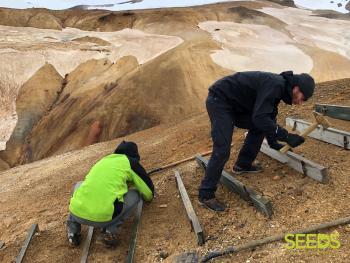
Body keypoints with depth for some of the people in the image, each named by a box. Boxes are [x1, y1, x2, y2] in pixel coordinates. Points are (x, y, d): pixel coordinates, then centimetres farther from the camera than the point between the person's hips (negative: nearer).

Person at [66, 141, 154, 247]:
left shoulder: (103, 160, 25)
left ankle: (73, 230, 22)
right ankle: (109, 231, 3)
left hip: (77, 213, 5)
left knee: (79, 186, 35)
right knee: (135, 194, 17)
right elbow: (149, 193, 17)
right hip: (102, 218, -5)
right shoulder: (131, 162, 10)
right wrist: (148, 197, 43)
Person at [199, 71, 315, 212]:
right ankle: (206, 195, -6)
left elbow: (268, 117, 20)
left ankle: (242, 165, 27)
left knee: (258, 127, 14)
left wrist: (273, 142, 21)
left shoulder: (278, 87, 8)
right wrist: (287, 137, -25)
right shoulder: (275, 84, -22)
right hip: (219, 100, -10)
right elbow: (260, 118, -29)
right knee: (222, 150, -16)